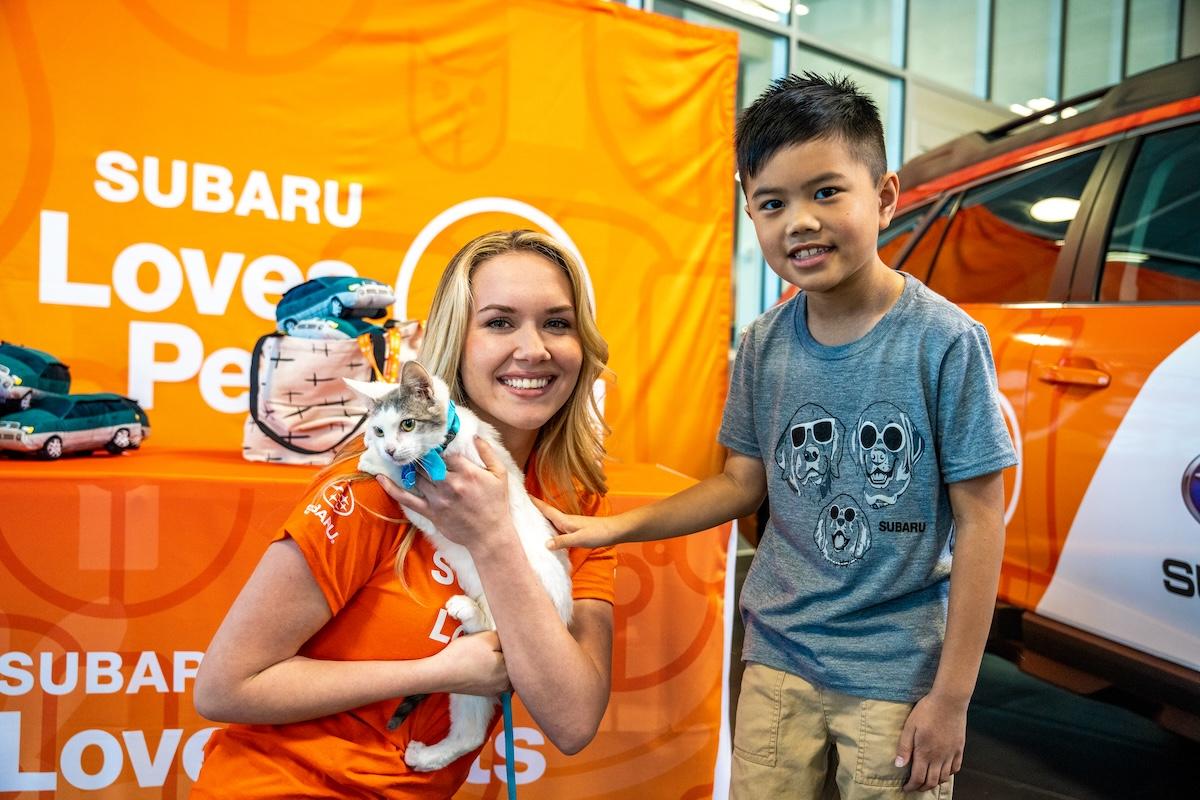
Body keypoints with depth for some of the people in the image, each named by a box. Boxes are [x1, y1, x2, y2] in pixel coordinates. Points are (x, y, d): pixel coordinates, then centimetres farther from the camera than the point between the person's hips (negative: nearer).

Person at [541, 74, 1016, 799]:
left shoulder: (945, 341, -14)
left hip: (898, 676, -3)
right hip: (779, 659, 3)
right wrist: (614, 529, -1)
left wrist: (952, 696, -8)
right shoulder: (766, 345, -3)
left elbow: (980, 522, -9)